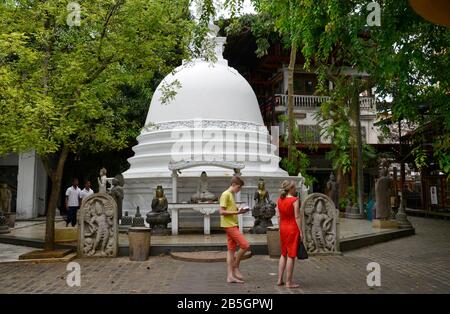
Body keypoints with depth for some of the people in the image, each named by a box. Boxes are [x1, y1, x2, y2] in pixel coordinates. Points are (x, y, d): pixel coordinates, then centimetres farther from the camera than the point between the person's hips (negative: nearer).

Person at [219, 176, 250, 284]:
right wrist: (237, 212, -18)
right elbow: (222, 211, -16)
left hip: (233, 225, 10)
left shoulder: (232, 195, 19)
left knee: (231, 250, 8)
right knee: (245, 245, -12)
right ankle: (236, 267, 5)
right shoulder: (225, 194, -11)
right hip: (229, 225, -10)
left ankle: (230, 276, 11)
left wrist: (239, 210, 5)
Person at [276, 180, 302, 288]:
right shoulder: (294, 200, -13)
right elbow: (297, 217, -14)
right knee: (291, 255, 2)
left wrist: (280, 228, 17)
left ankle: (279, 280, 21)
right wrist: (301, 231, -10)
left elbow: (279, 216, 9)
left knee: (283, 254, 17)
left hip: (283, 228, 6)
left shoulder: (279, 200, 5)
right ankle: (289, 282, 8)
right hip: (293, 228, -6)